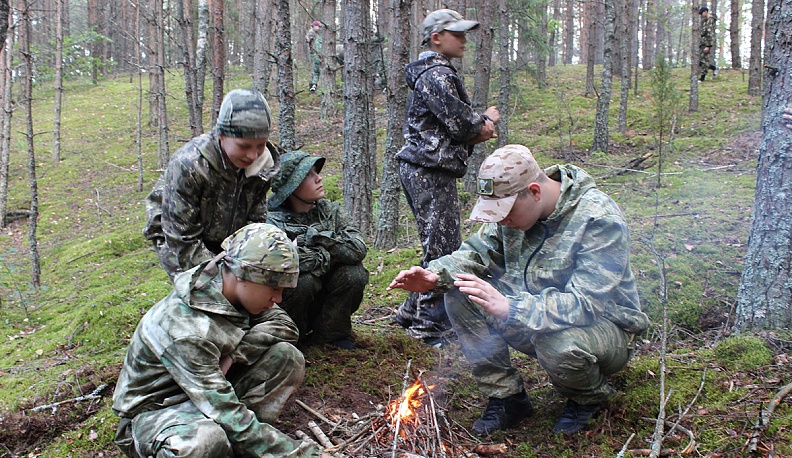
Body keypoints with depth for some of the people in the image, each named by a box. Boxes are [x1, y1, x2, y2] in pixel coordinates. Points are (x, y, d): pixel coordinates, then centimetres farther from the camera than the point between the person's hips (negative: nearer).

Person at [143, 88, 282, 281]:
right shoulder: (188, 166, -32)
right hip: (175, 239, -5)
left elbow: (256, 220, -6)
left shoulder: (263, 164, -16)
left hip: (227, 240, 5)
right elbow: (182, 239, -28)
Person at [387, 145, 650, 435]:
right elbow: (479, 251, 2)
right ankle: (506, 397, -2)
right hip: (537, 319, 6)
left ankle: (589, 398, -2)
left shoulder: (599, 220, -26)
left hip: (603, 327, -6)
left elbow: (586, 304, -33)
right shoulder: (514, 203, -6)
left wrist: (509, 307, -44)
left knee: (557, 342, -40)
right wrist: (436, 276, -20)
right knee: (458, 294, -11)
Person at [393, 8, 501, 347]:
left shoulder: (435, 73, 20)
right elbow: (460, 122, -17)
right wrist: (486, 120, 4)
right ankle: (430, 326, 1)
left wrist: (478, 129, 2)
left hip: (424, 170, 11)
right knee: (443, 248, -6)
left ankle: (412, 312, 28)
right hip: (430, 171, -11)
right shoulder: (437, 75, -14)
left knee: (438, 246, 18)